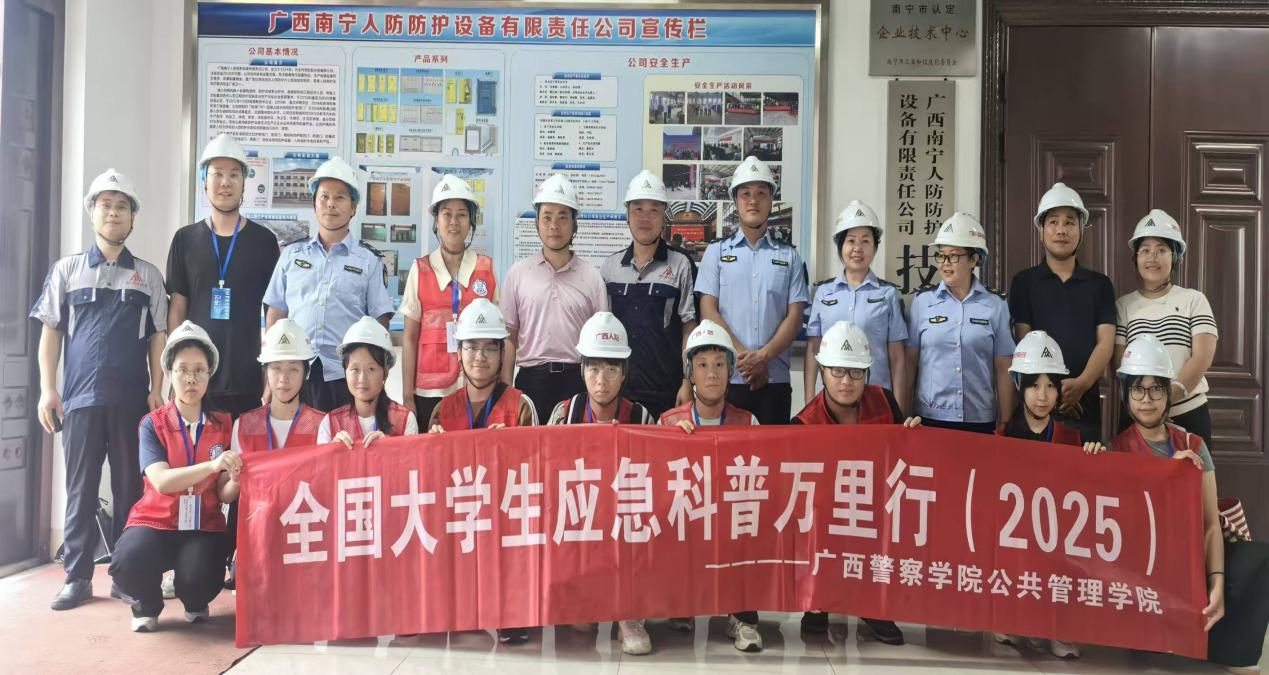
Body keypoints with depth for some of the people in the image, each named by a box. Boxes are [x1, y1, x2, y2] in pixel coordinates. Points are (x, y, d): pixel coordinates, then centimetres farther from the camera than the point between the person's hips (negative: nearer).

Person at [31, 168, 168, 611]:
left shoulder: (148, 275, 10)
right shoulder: (67, 270, 9)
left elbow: (158, 337, 8)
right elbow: (51, 331, 8)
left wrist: (157, 390, 0)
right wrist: (47, 389, 0)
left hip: (132, 399, 0)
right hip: (80, 396, 0)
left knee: (130, 488, 4)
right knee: (80, 489, 4)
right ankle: (77, 578, 11)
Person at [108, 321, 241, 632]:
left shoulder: (224, 424, 1)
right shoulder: (153, 424, -3)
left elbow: (224, 494, -3)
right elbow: (161, 481, -19)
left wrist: (235, 478, -28)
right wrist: (212, 465, -35)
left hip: (204, 527, 1)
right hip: (156, 521, 0)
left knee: (202, 580, -29)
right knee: (126, 566, -33)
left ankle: (195, 604, 13)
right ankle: (147, 605, 6)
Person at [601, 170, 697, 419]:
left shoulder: (681, 264, -2)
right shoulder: (609, 266, 8)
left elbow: (689, 326, -2)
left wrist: (688, 383, -7)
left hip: (666, 389, -3)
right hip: (618, 387, 3)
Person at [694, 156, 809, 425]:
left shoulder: (789, 256, 11)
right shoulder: (716, 252, 9)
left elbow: (794, 317, 4)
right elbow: (709, 312, 0)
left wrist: (763, 356, -11)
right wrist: (742, 355, -11)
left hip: (774, 379, 1)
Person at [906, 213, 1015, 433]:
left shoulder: (995, 305, 1)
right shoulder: (922, 301, 2)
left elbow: (1003, 369, 3)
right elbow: (910, 362, 4)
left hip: (980, 421, 0)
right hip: (929, 418, 0)